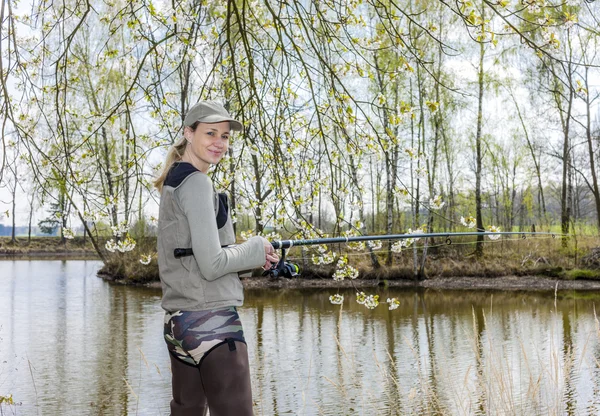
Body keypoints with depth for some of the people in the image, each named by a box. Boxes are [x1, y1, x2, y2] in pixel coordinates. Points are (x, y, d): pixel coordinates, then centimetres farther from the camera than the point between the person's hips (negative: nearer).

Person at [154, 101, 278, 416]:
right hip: (211, 321, -10)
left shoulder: (172, 182, 15)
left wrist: (250, 255, 10)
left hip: (177, 321, 10)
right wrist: (256, 250, -2)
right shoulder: (196, 183, -12)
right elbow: (211, 265, -17)